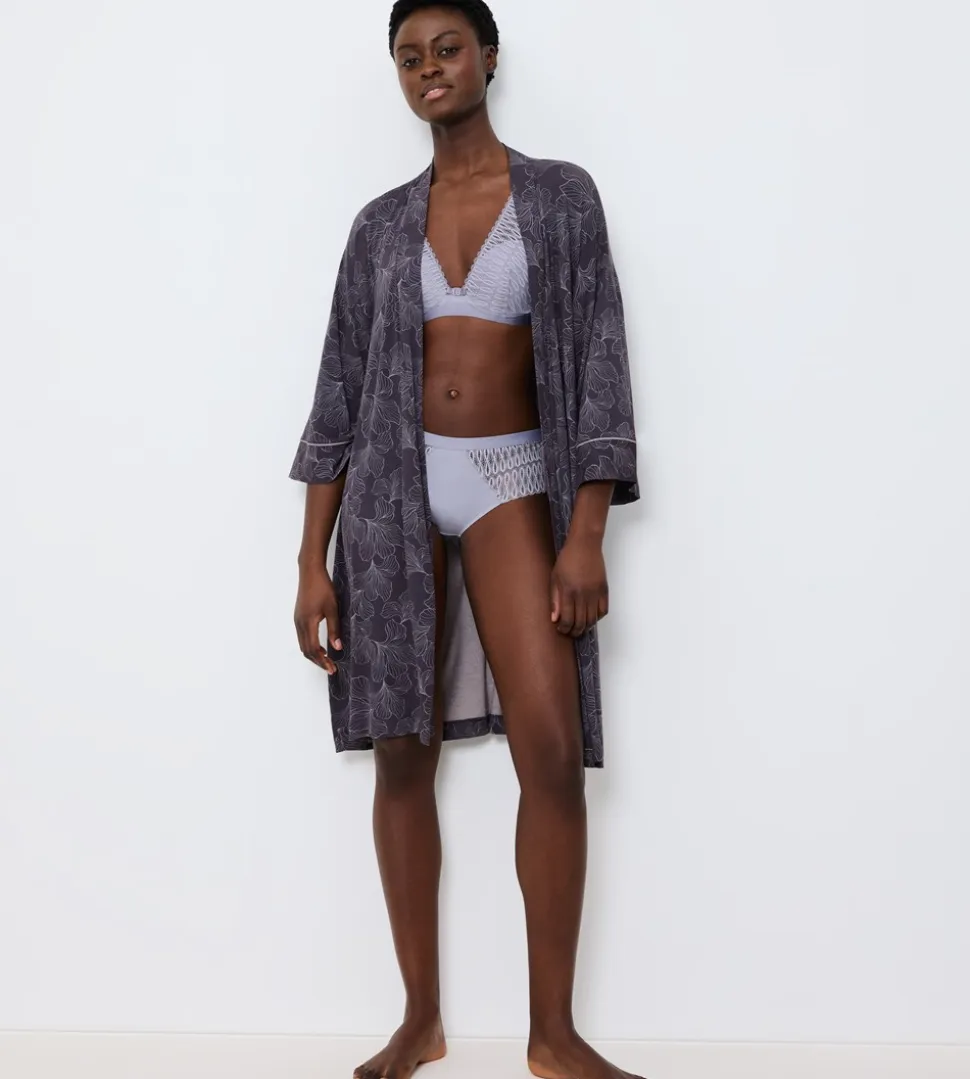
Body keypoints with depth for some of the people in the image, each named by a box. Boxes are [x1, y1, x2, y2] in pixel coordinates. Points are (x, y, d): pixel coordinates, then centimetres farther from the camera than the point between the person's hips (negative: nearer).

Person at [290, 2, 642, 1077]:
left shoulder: (560, 196, 5)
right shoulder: (382, 223, 10)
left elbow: (597, 361, -2)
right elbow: (341, 390, 8)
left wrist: (586, 536, -12)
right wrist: (312, 560, 1)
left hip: (511, 483, -2)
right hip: (396, 486, 2)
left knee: (554, 752, -12)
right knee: (403, 752, 1)